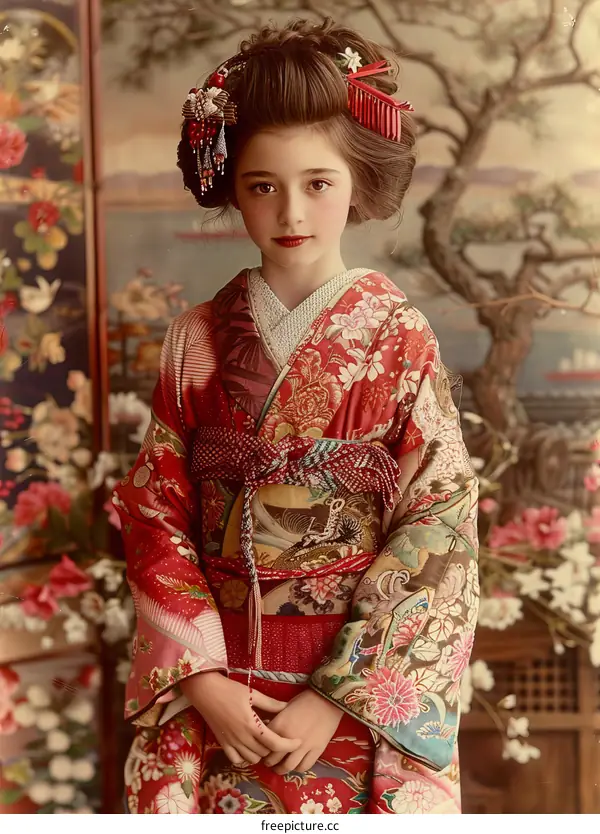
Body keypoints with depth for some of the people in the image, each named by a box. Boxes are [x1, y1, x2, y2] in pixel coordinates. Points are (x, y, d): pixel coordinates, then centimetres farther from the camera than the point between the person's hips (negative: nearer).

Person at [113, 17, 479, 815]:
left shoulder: (400, 339, -7)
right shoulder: (198, 339, 0)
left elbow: (436, 526, -10)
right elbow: (157, 515, 0)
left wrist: (339, 696, -14)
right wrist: (202, 680, -9)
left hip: (364, 688, -1)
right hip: (219, 684, 2)